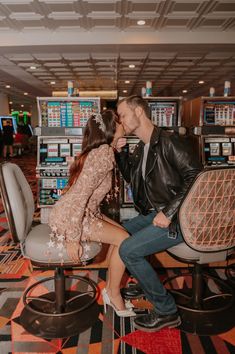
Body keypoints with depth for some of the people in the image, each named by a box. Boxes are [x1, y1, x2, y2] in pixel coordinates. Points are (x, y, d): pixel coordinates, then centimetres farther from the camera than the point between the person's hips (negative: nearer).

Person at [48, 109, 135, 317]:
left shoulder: (100, 151, 9)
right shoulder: (104, 154, -20)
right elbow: (79, 195, -27)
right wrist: (73, 238, -26)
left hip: (84, 213, 9)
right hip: (69, 217, -9)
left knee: (122, 233, 8)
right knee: (125, 240, -9)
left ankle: (110, 290, 17)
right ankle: (114, 295, 10)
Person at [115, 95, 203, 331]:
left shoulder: (169, 141, -17)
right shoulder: (141, 148, 10)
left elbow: (196, 177, -24)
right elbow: (132, 179, 20)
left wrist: (169, 213, -26)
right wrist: (121, 154, 4)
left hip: (179, 219, -9)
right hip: (155, 213, 9)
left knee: (128, 250, -17)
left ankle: (167, 312, -1)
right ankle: (147, 284, 31)